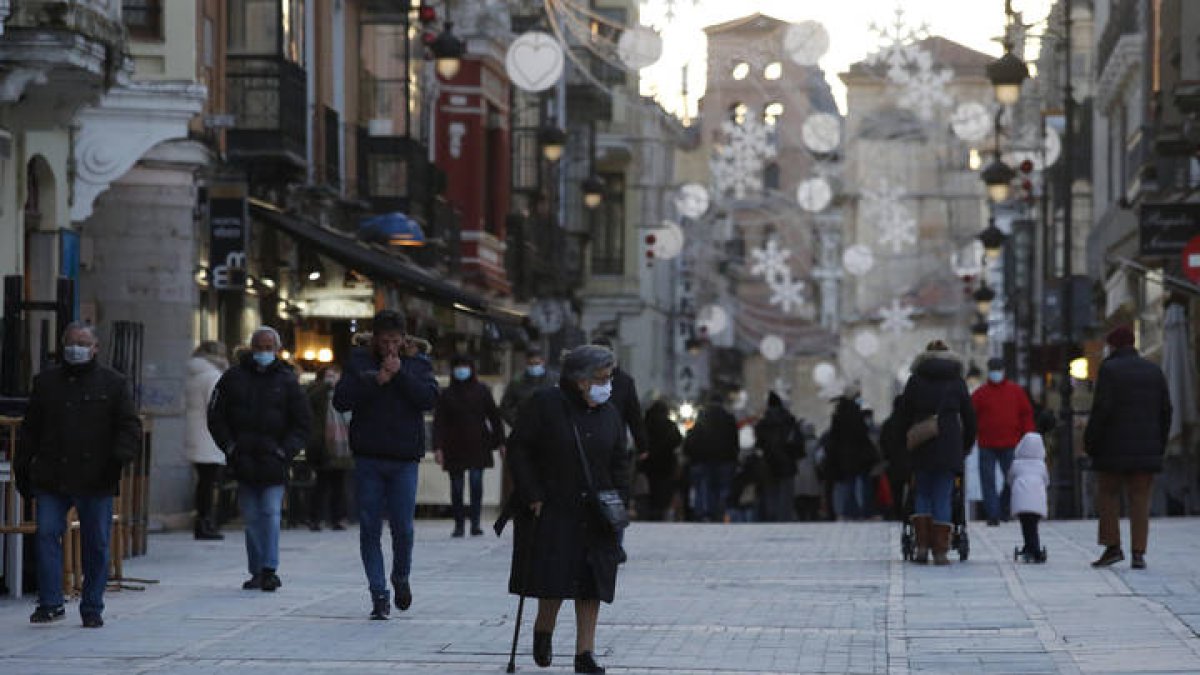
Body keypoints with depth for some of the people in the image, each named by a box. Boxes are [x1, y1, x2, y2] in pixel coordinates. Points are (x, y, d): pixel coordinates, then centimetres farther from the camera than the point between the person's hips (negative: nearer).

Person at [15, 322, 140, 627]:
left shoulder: (113, 383, 6)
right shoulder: (45, 382, 14)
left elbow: (130, 427, 1)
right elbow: (30, 429, 17)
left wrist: (120, 456, -17)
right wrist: (22, 468, 11)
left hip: (96, 480, -2)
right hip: (51, 478, 2)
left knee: (96, 544, 3)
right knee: (46, 535, -8)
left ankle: (92, 609, 12)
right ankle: (50, 603, -3)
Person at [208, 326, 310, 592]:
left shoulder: (287, 381, 5)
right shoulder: (233, 378, 8)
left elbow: (302, 423, 6)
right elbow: (216, 417, 11)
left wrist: (285, 451, -6)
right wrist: (230, 447, -1)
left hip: (273, 463, -2)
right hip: (243, 461, 2)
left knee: (271, 513, -11)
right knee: (252, 518, 6)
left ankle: (270, 569, -12)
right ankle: (257, 571, 11)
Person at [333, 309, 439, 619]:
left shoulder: (417, 365, 7)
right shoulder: (359, 362, 7)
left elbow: (430, 398, -8)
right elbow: (340, 400, -4)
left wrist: (400, 374, -14)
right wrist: (375, 381, -12)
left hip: (404, 459, 0)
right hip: (367, 458, 1)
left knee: (402, 527, -3)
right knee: (370, 528, 0)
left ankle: (401, 577, 25)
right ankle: (379, 594, 6)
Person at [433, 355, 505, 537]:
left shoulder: (481, 391, 5)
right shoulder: (446, 395, 4)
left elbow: (494, 417, 8)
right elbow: (439, 423, 0)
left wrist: (500, 442, 4)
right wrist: (438, 447, -9)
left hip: (478, 445, -1)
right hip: (455, 447, 1)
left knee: (476, 481, -12)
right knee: (456, 486, 3)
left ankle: (475, 523, -8)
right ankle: (458, 525, 12)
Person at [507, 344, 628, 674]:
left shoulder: (609, 415, 9)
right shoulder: (545, 405, -7)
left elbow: (619, 462, 15)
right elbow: (518, 449, -7)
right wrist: (532, 496, -12)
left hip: (595, 517, 4)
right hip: (551, 511, -4)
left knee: (592, 584, -1)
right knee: (554, 577, -6)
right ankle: (543, 631, 22)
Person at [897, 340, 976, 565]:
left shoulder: (915, 381, 6)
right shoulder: (957, 382, 7)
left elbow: (904, 416, 6)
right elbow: (969, 417, 8)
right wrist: (967, 444, 19)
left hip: (921, 445, 0)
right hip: (949, 446, 0)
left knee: (922, 493, 12)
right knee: (943, 496, 1)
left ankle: (922, 545, 1)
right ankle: (940, 551, -3)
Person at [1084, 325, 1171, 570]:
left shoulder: (1109, 369, -6)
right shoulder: (1154, 371, 9)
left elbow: (1101, 409, -14)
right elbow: (1165, 411, 7)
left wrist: (1090, 441, -6)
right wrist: (1160, 445, 14)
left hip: (1113, 449, -4)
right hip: (1146, 451, 4)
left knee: (1107, 495, 9)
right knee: (1140, 500, 3)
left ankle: (1113, 547, 3)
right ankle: (1138, 553, -2)